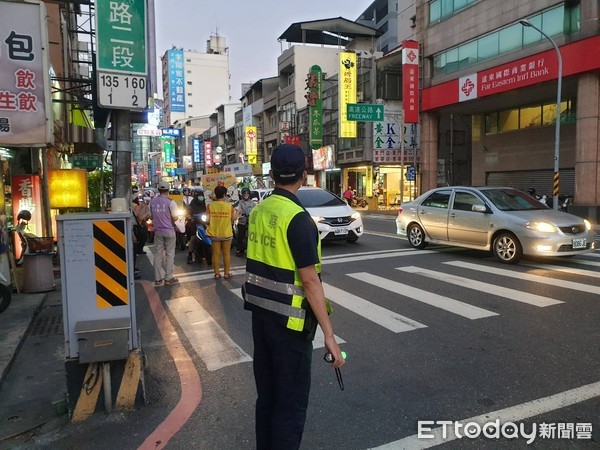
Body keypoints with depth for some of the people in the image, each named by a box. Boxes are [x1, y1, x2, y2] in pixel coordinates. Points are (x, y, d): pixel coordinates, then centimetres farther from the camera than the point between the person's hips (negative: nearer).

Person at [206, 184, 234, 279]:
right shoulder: (230, 206, -10)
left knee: (216, 254, 10)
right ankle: (226, 273, 17)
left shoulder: (210, 206, -9)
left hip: (214, 234, 1)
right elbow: (232, 219, -1)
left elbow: (208, 220, -6)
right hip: (227, 234, -1)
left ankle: (217, 273, 16)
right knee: (226, 253, 11)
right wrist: (237, 215, 17)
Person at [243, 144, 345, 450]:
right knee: (292, 402, 6)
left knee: (267, 394, 21)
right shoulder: (298, 218, -20)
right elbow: (310, 280, -22)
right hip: (288, 321, -8)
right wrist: (329, 335, -19)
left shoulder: (257, 211, 4)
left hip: (260, 313, 8)